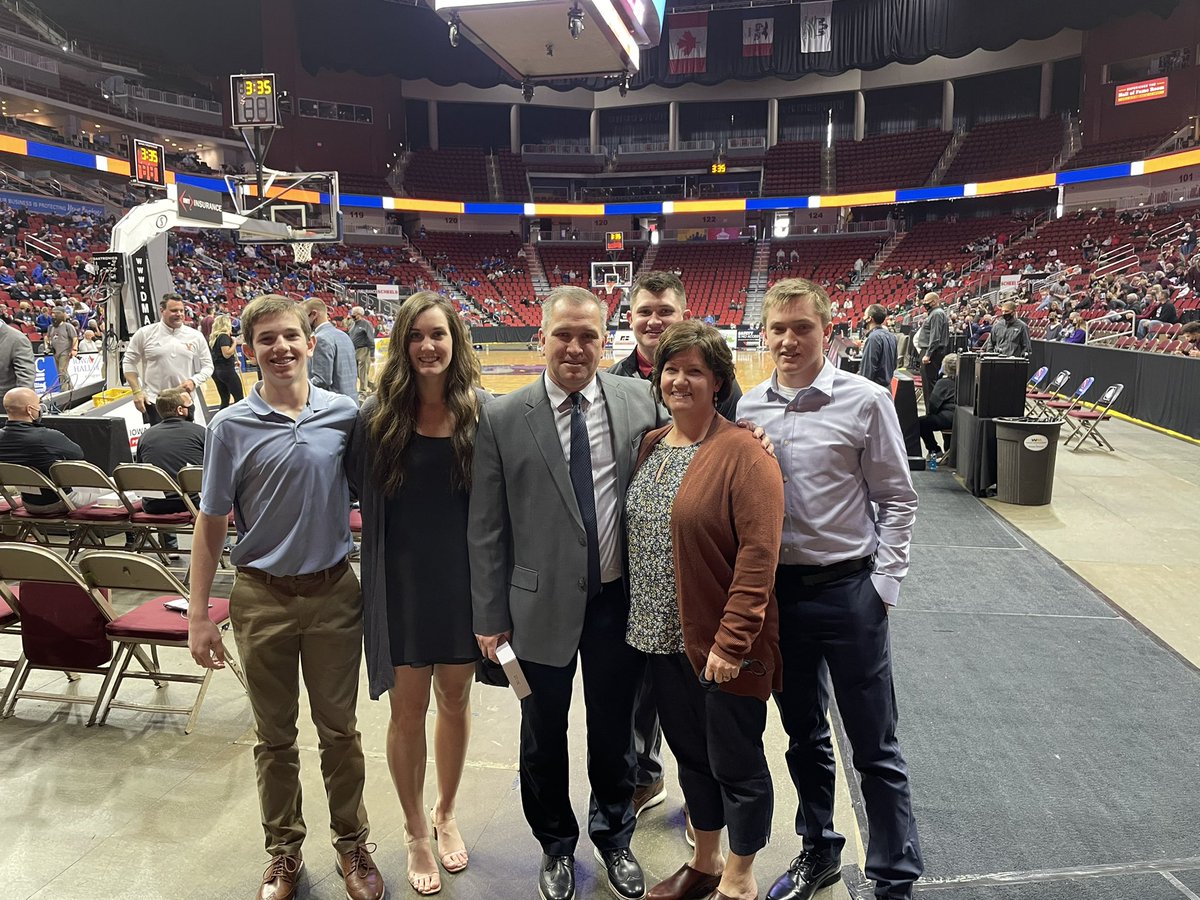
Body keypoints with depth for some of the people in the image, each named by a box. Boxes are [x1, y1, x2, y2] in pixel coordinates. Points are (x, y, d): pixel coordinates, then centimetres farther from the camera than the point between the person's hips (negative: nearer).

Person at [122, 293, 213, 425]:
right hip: (153, 402, -2)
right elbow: (129, 362, 5)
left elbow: (207, 366, 7)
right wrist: (137, 392, -3)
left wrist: (194, 381, -12)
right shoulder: (145, 333, -1)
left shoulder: (196, 336, 3)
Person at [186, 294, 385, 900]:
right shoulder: (231, 428, -5)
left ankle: (351, 844, 32)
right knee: (274, 737, 15)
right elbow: (211, 524, -1)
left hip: (333, 594, 0)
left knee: (339, 731, 12)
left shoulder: (346, 414, -4)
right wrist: (198, 616, -2)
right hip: (261, 599, 0)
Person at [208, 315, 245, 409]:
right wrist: (234, 342, -14)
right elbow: (227, 354, -23)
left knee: (225, 399, 13)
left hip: (216, 370, 9)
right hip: (227, 370, -9)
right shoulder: (224, 336, -13)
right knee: (239, 398, -1)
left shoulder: (213, 337, 12)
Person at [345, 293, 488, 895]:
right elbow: (357, 493, 2)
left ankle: (445, 815, 41)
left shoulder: (483, 413, -5)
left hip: (464, 577, 1)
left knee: (455, 700, 16)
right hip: (402, 581, -1)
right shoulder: (378, 416, -8)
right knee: (408, 707, 10)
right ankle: (416, 832, 34)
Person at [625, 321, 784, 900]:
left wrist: (731, 641, -22)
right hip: (662, 635, 7)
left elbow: (759, 555, -20)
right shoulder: (649, 446, 8)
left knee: (735, 764, 10)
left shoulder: (741, 453, -15)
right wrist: (641, 621, 10)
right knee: (690, 753, 22)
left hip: (723, 644, -7)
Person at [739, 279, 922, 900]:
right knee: (803, 737, 20)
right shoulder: (747, 408, 2)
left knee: (875, 749, 8)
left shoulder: (864, 401, -8)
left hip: (848, 589, -3)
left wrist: (884, 585, -8)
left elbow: (897, 499, -4)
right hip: (776, 589, 4)